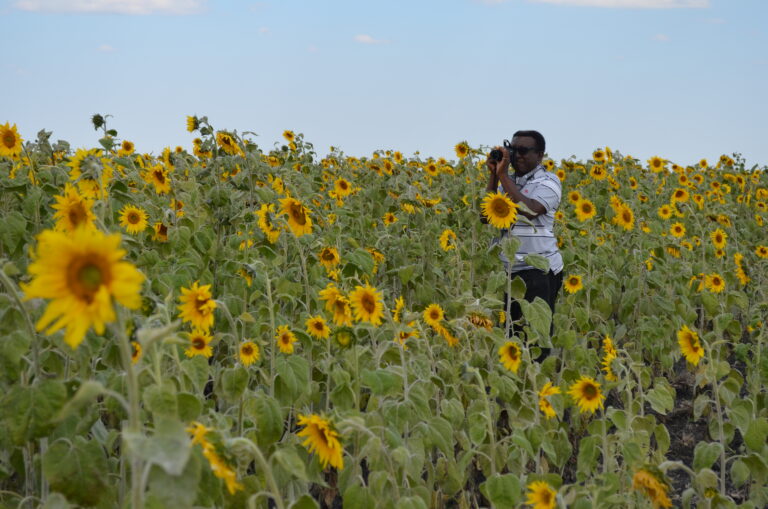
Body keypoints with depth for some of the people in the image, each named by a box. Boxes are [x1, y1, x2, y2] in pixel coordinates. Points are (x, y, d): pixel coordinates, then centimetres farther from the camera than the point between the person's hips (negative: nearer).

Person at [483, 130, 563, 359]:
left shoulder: (548, 181, -2)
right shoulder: (506, 182, 15)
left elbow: (530, 210, -21)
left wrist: (504, 175, -15)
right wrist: (493, 176, -1)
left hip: (539, 271, -6)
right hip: (508, 269, 6)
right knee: (511, 331, 7)